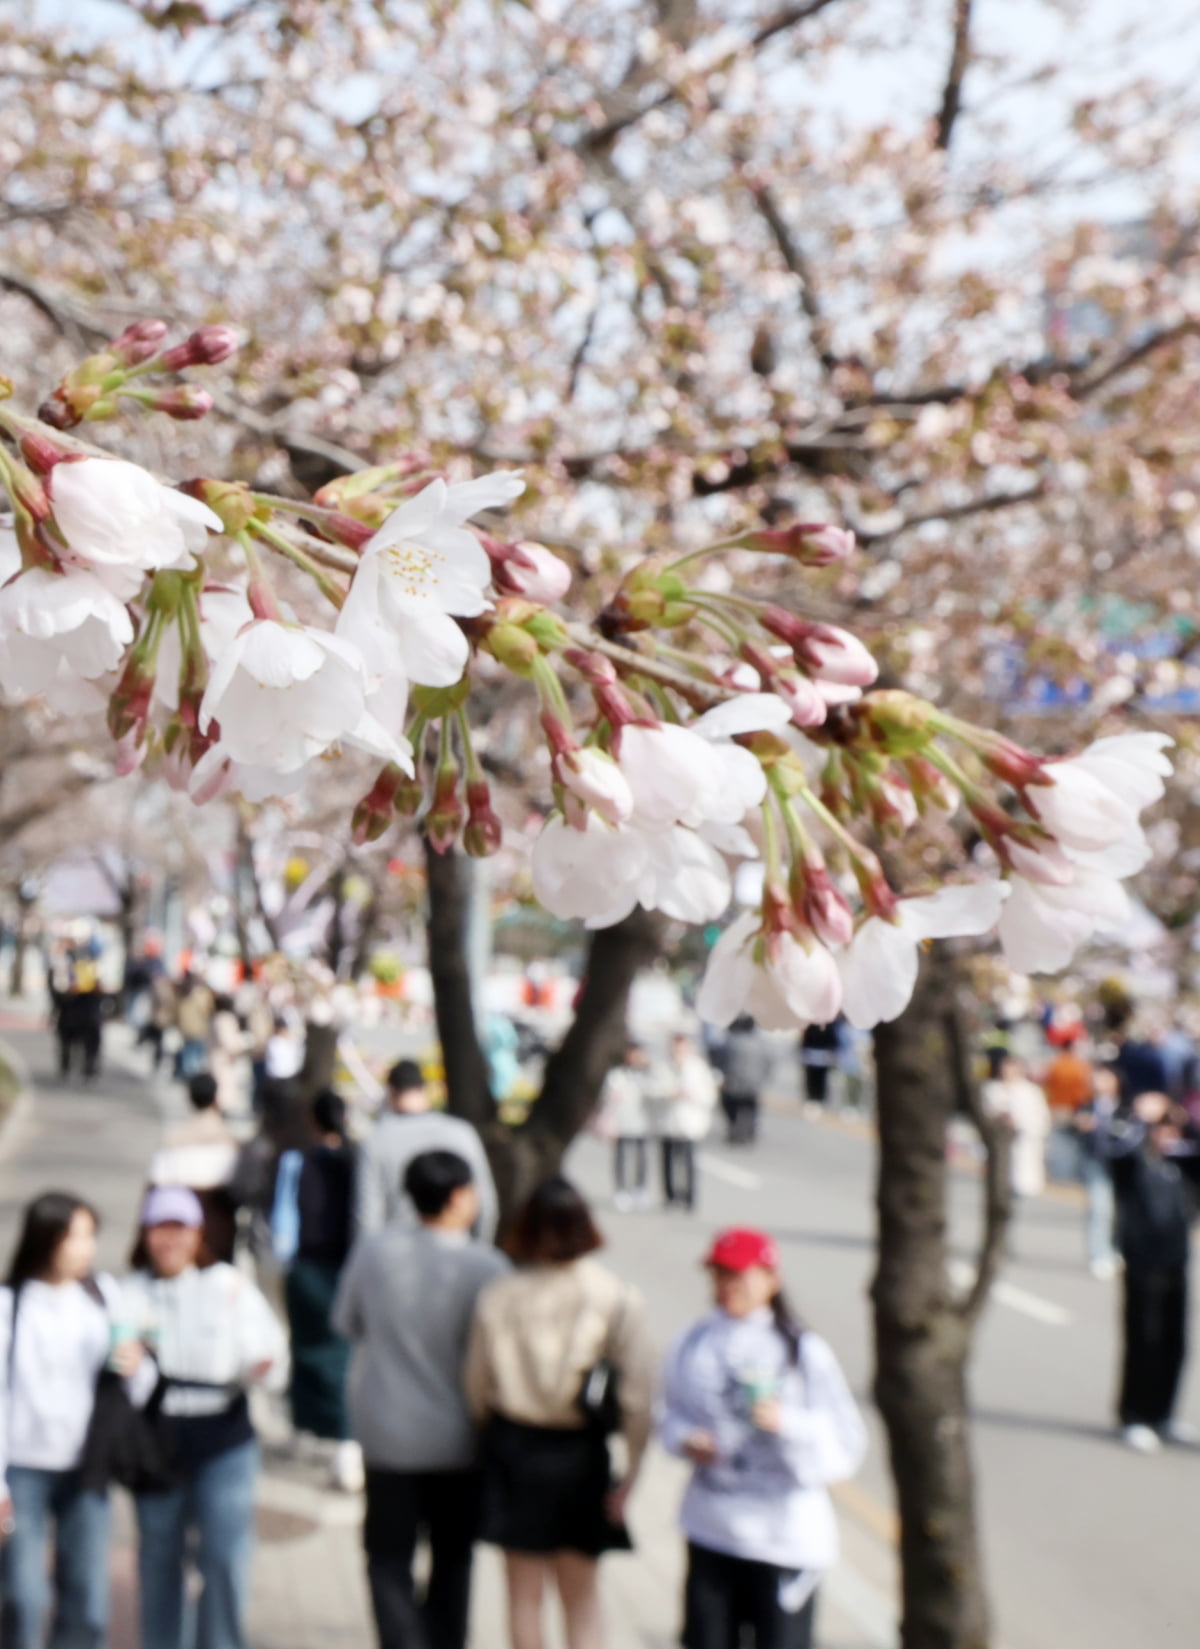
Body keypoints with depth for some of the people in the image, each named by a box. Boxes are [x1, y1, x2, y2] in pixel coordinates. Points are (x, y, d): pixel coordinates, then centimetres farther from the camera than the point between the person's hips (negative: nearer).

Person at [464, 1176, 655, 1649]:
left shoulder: (497, 1299, -11)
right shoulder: (618, 1299, -12)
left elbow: (477, 1386, -3)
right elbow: (637, 1395, -14)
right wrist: (630, 1470, -7)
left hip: (514, 1449, 0)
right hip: (581, 1453, 0)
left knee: (525, 1593, 15)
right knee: (582, 1596, 15)